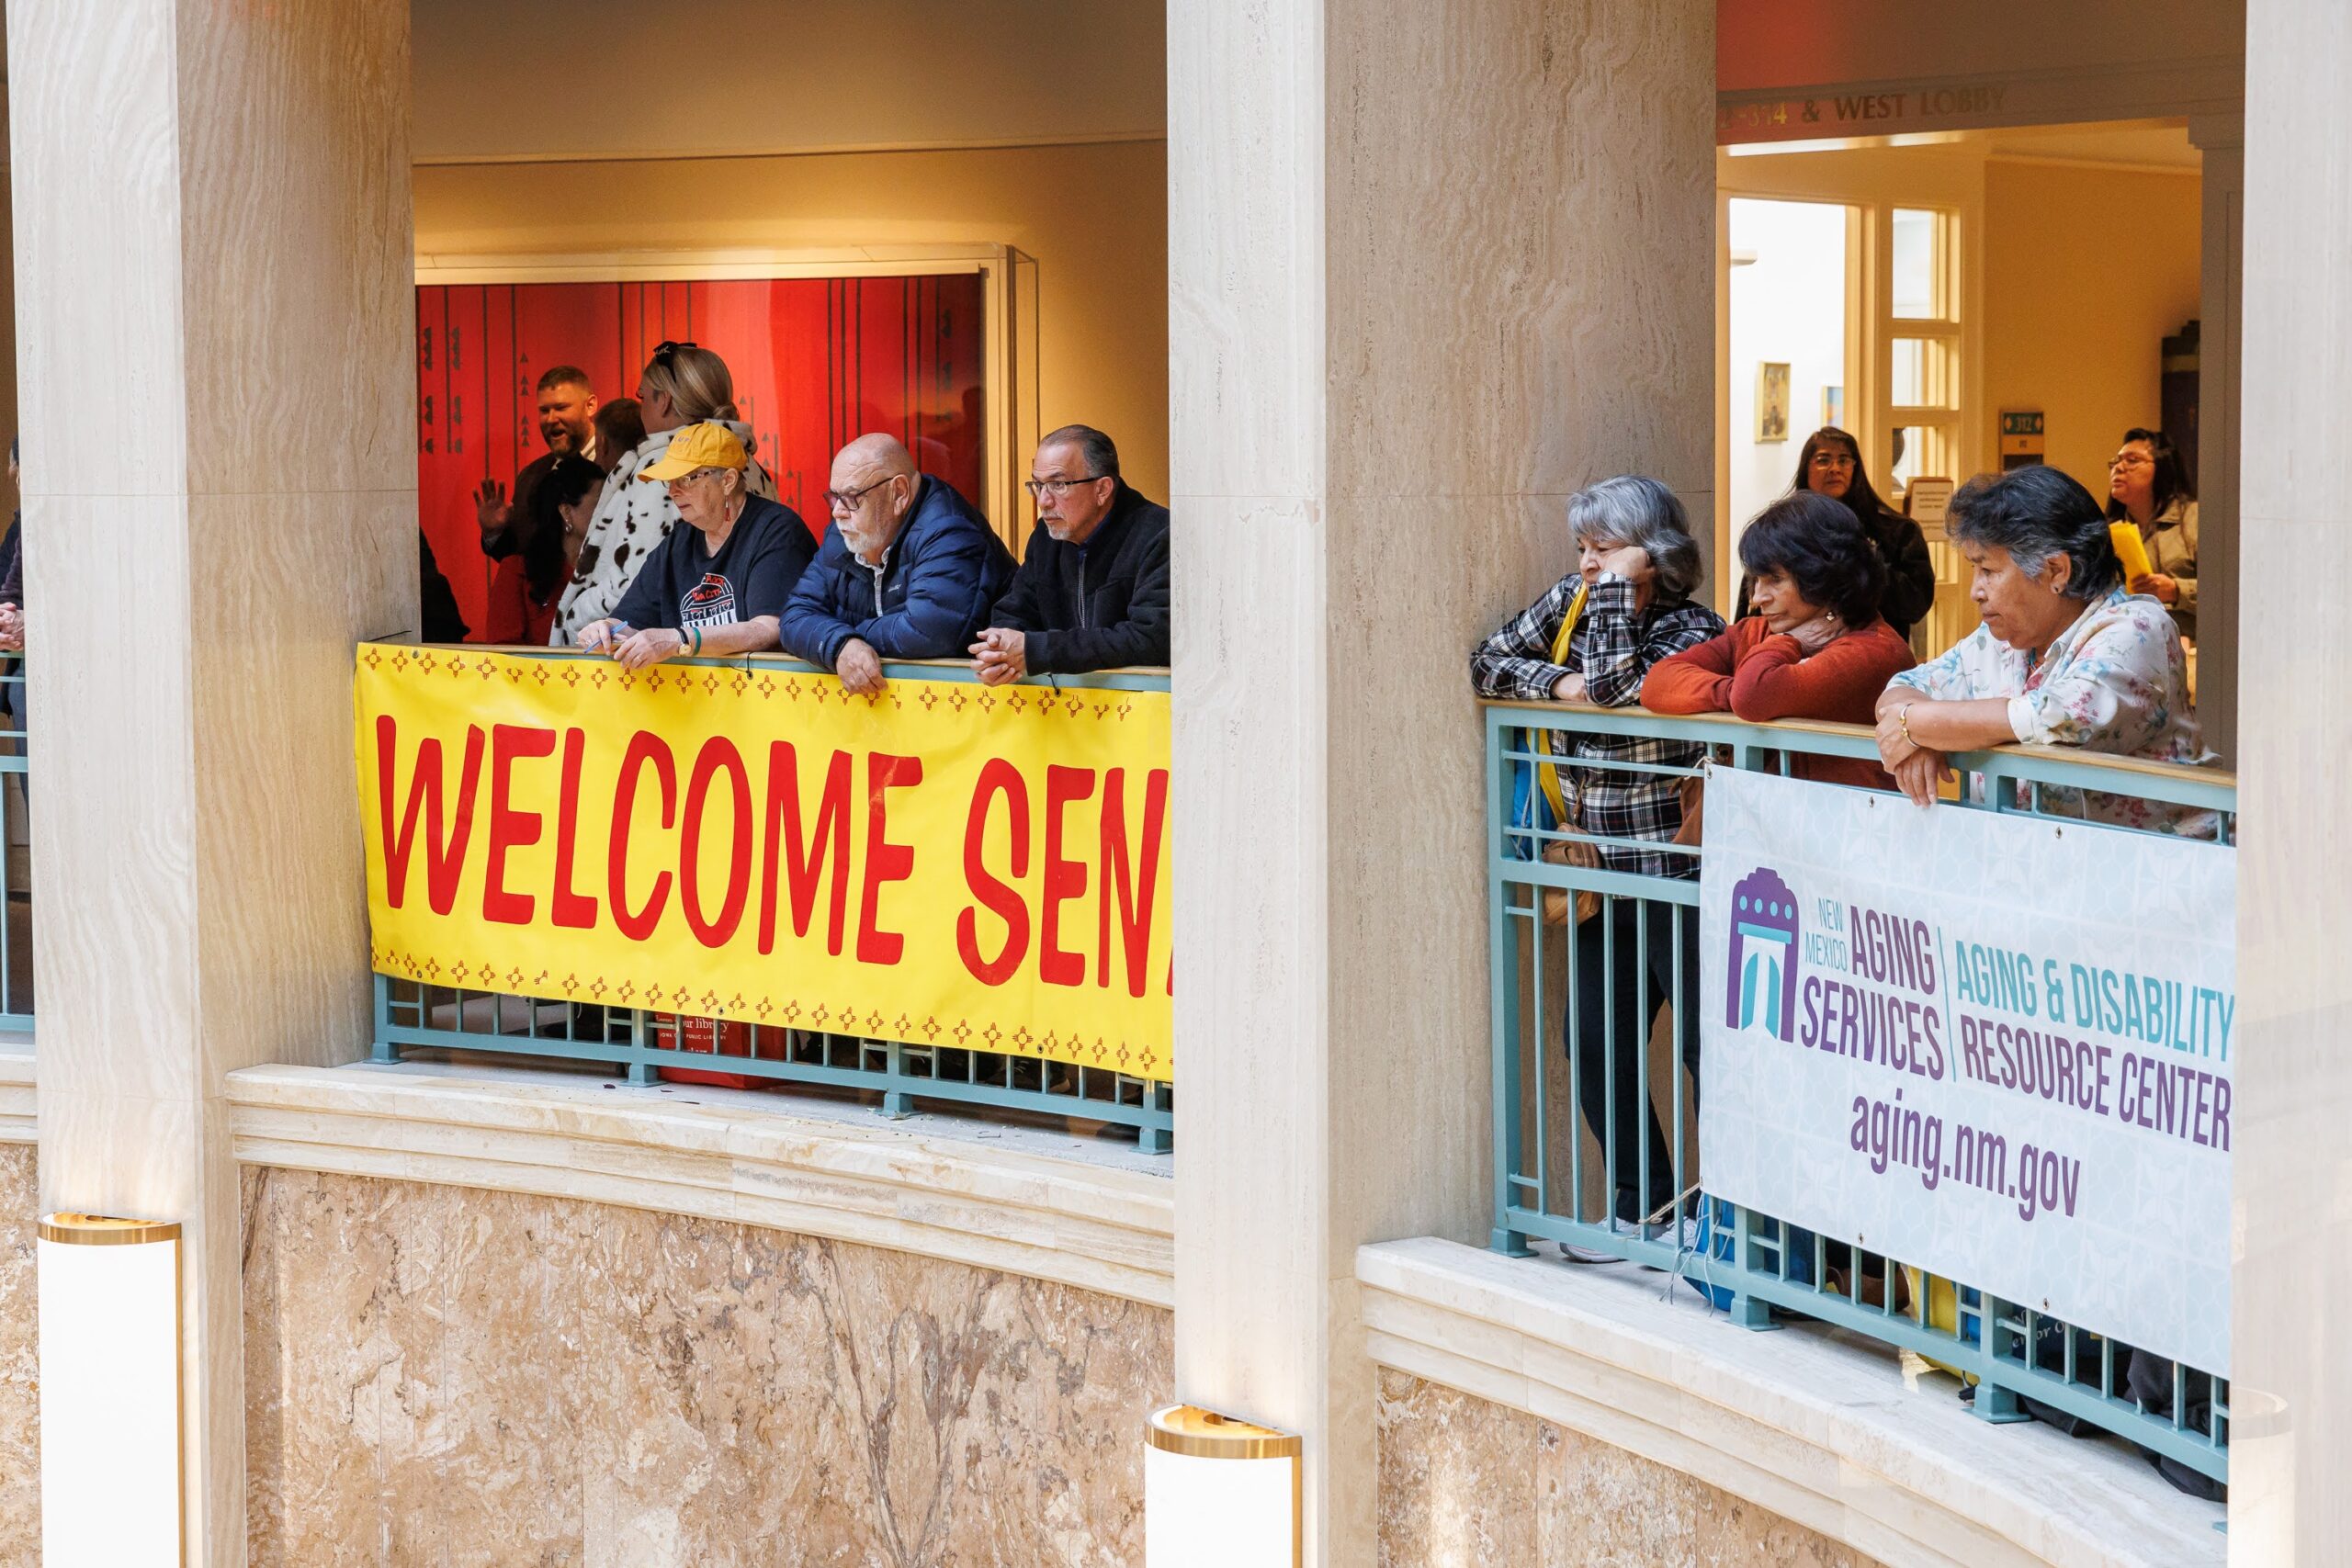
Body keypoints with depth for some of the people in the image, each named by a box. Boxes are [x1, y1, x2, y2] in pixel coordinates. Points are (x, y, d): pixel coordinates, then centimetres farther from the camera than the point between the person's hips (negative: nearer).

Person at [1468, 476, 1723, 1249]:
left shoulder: (1693, 630, -11)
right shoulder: (1569, 603, 8)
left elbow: (1615, 681, -24)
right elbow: (1488, 664, 9)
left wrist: (1620, 581, -15)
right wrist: (1556, 680, -8)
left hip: (1674, 871, -7)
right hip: (1601, 873, 7)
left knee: (1704, 1043, -4)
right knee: (1594, 1045, 10)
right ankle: (1643, 1206, 22)